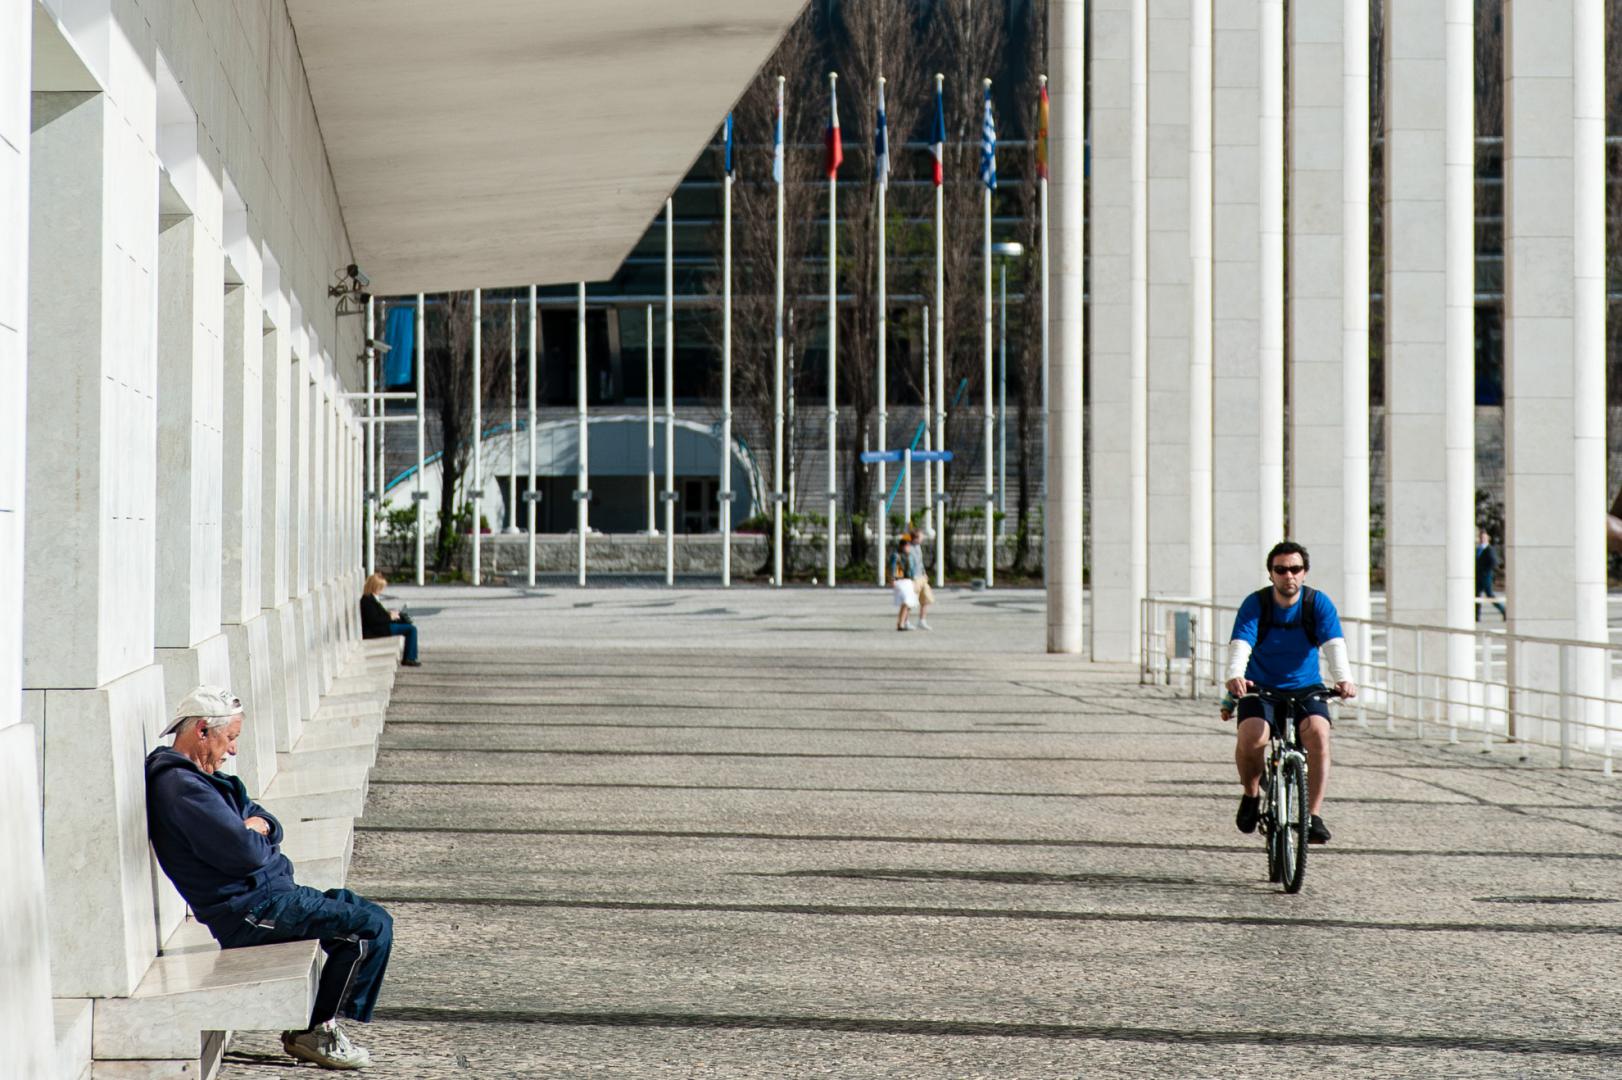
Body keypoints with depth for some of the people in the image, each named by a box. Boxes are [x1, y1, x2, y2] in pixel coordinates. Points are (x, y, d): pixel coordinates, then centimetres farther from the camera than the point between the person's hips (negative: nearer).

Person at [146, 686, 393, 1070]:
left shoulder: (199, 777, 15)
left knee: (355, 907, 21)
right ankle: (316, 1033, -1)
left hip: (264, 895, 11)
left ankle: (312, 1027, 18)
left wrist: (259, 825, -5)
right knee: (373, 926, -12)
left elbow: (261, 816, 20)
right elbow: (246, 853, -27)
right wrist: (259, 838, -3)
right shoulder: (181, 787, -21)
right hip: (249, 912, -11)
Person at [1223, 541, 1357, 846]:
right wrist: (1235, 675, -44)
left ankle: (1314, 816, -20)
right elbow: (1240, 644, -22)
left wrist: (1343, 679, -39)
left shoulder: (1319, 604, -6)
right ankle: (1251, 794, 2)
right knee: (1251, 737, -29)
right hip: (1260, 690, -1)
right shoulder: (1255, 604, -9)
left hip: (1305, 690, 1)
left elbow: (1334, 644, -19)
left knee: (1318, 733, -29)